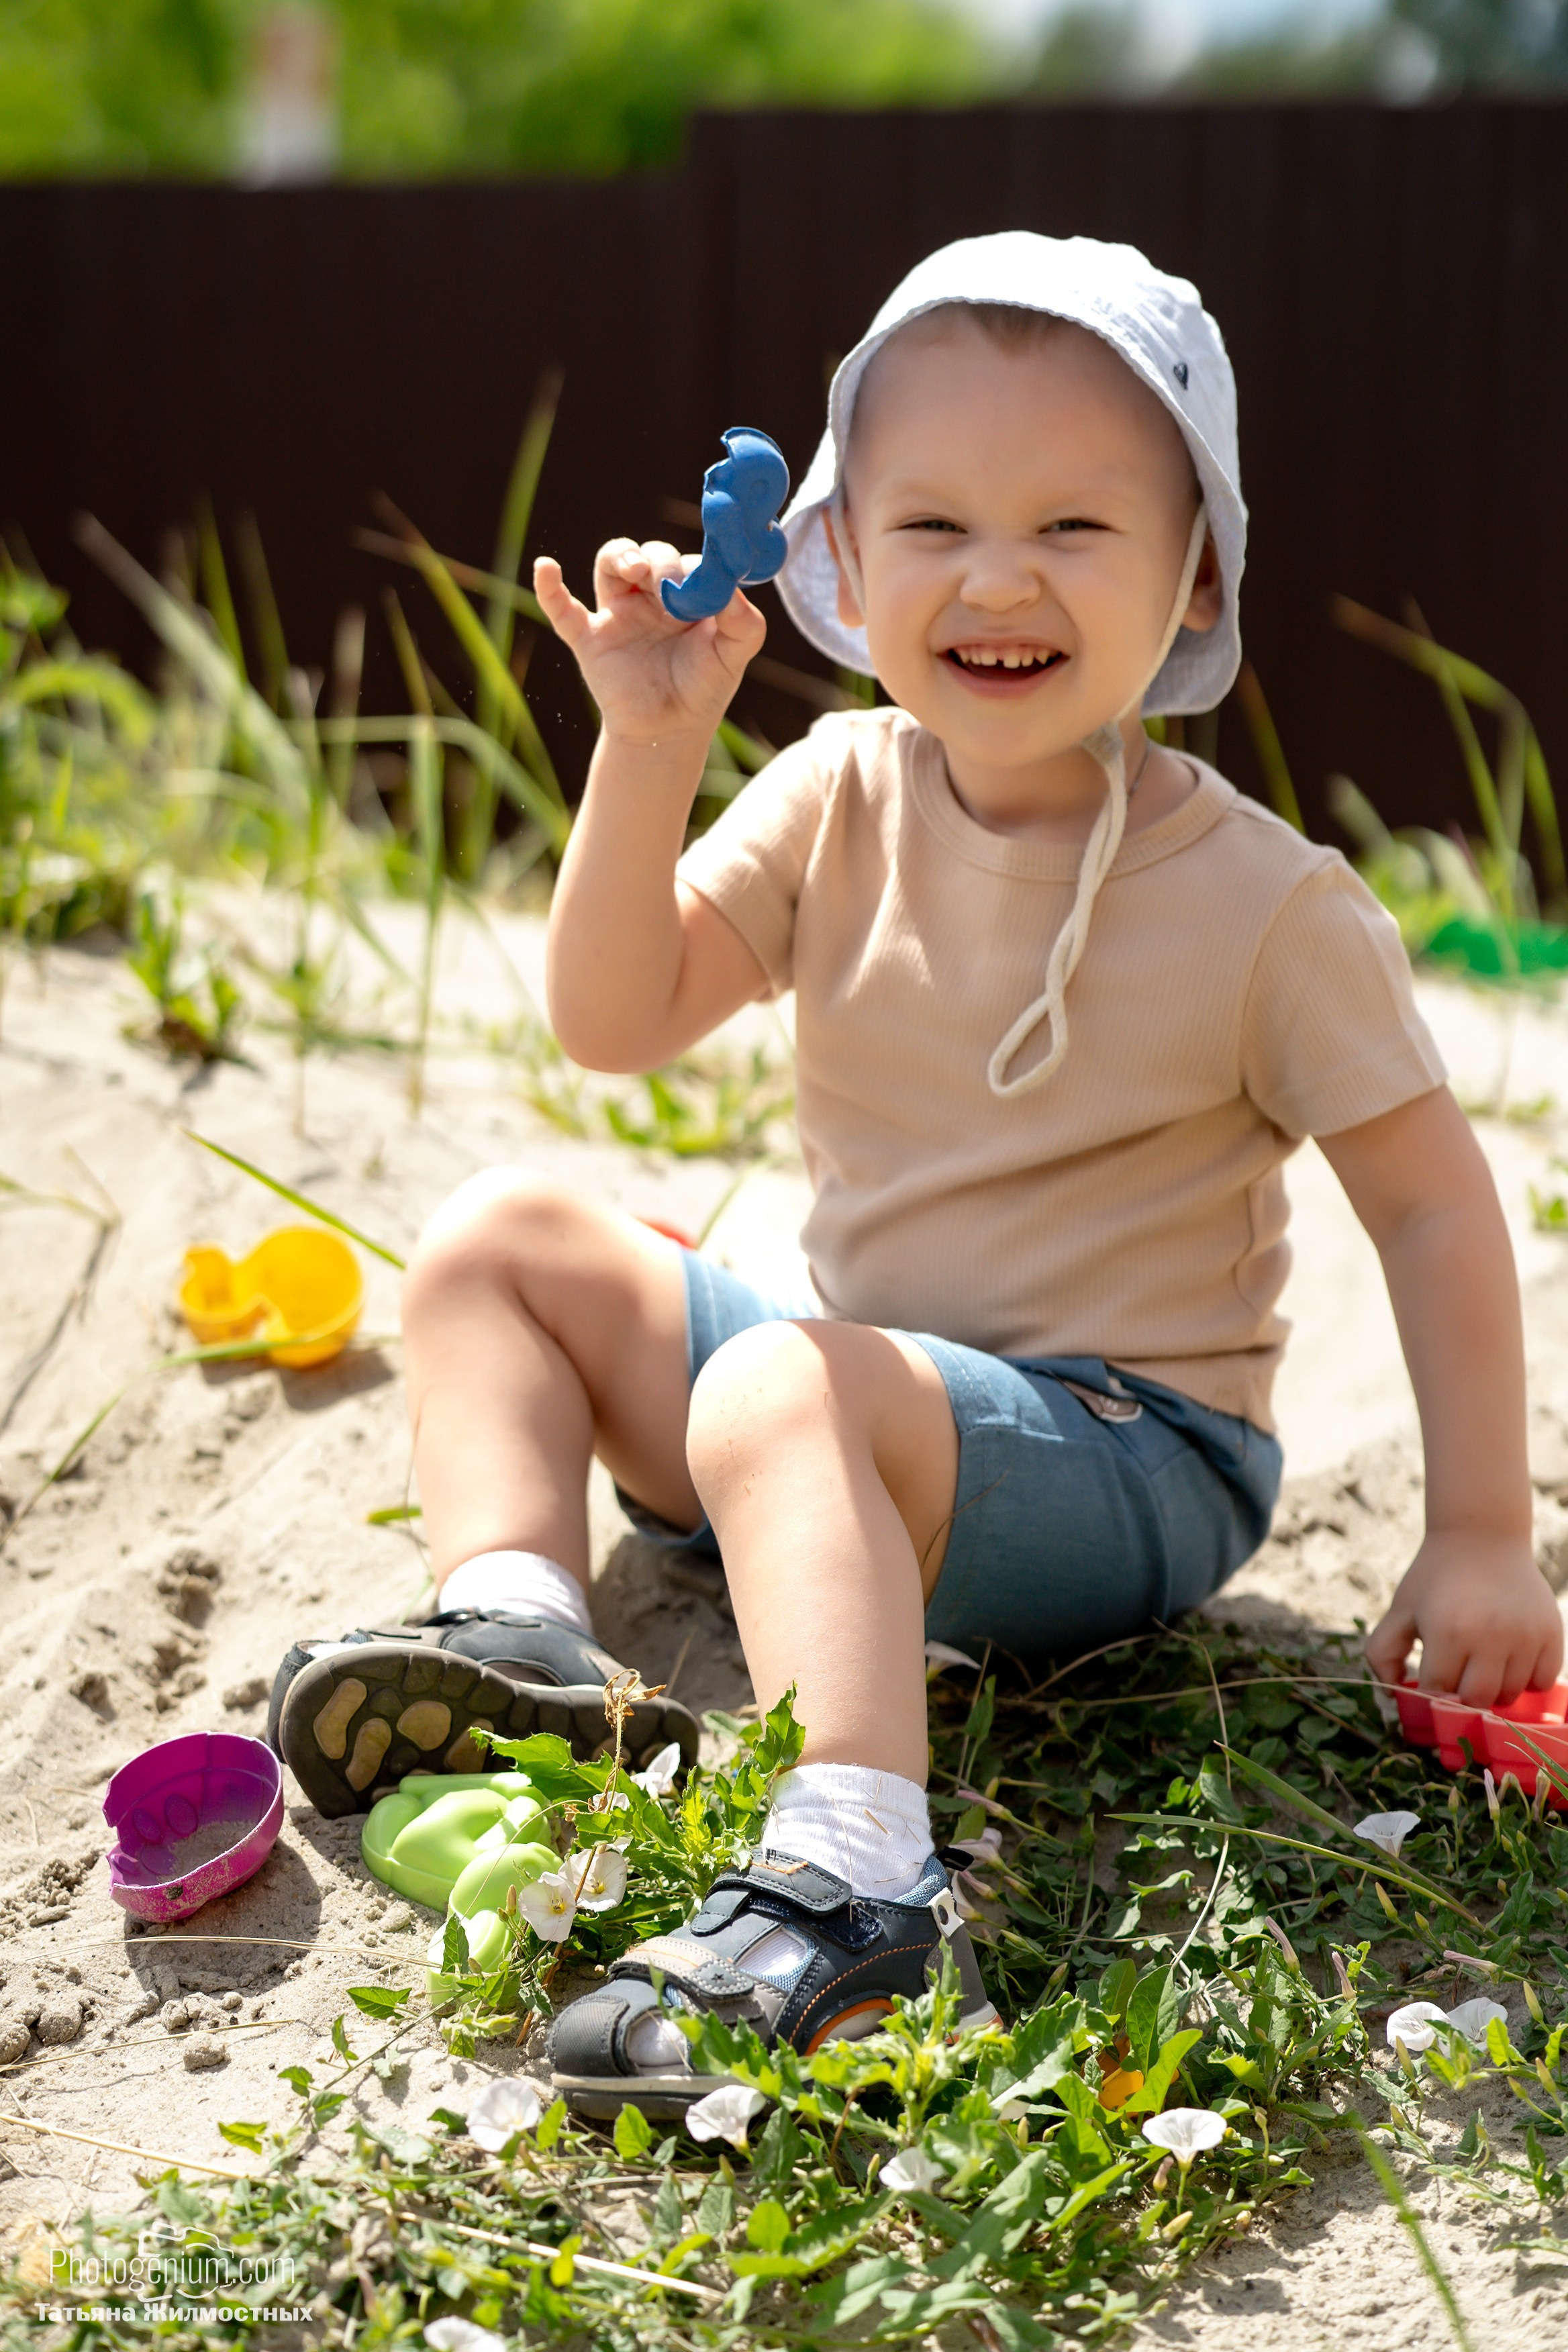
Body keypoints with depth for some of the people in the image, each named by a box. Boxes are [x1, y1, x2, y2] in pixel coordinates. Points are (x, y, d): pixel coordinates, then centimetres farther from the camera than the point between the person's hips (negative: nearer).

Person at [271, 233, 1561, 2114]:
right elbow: (617, 1023, -5)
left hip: (1133, 1459, -7)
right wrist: (650, 752, -18)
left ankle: (845, 1891, -49)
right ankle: (518, 1628, -14)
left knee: (780, 1388, -35)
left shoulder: (1262, 899, -13)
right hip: (868, 1406, 7)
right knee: (500, 1236, 4)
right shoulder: (838, 800, -1)